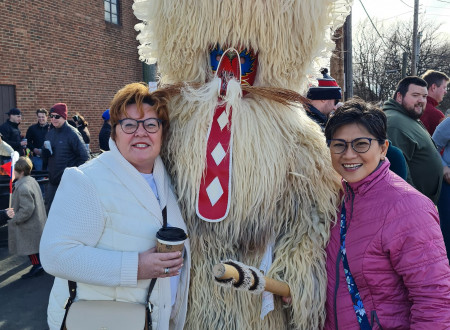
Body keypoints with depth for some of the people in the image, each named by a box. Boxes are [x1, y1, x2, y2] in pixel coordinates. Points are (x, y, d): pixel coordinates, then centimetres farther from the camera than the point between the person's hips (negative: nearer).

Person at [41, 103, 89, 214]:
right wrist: (46, 151, -6)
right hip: (53, 181, 7)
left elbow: (84, 157, -14)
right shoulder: (50, 133, 9)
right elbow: (45, 158, 16)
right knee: (48, 209, 14)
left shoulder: (72, 133, -12)